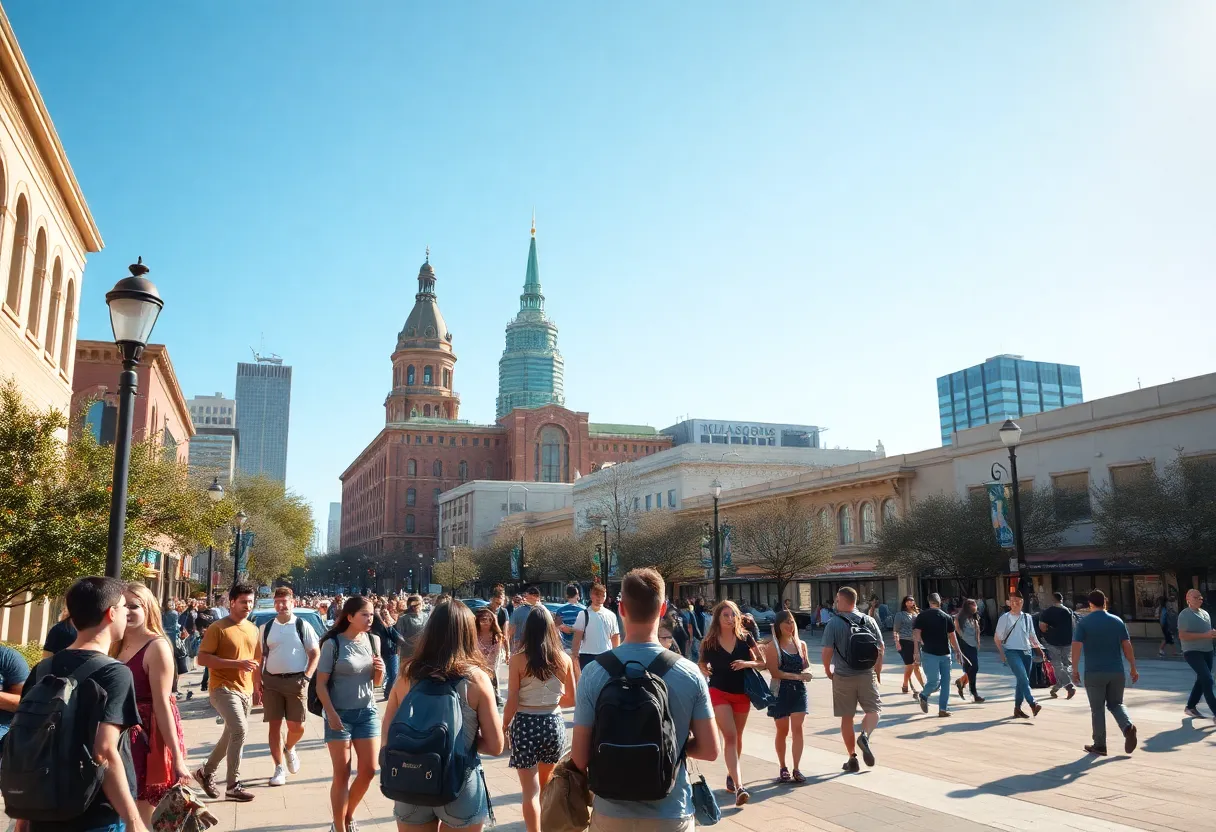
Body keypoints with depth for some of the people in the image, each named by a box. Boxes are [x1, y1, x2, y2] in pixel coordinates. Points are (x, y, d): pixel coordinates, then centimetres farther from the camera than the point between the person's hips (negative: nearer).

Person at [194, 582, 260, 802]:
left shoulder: (253, 629, 11)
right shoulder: (218, 628, -9)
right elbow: (203, 658, -15)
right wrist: (237, 663, -22)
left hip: (245, 691, 7)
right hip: (224, 688, -7)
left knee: (231, 734, 15)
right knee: (240, 729, -20)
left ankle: (206, 772, 35)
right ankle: (234, 784, -10)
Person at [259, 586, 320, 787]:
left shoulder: (302, 626, -1)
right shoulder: (267, 628, 7)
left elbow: (315, 653, 1)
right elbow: (260, 657, 10)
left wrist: (306, 676, -10)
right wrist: (258, 683, 2)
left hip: (296, 681, -2)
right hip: (271, 681, 2)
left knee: (296, 726, -1)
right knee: (274, 725, 4)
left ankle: (289, 749, 32)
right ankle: (279, 768, 15)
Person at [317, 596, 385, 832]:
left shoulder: (373, 640, 4)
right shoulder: (333, 643, -10)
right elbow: (321, 683, -9)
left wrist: (380, 671, -9)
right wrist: (331, 714, -17)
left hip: (368, 712, 5)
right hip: (340, 714, -5)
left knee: (369, 770, 8)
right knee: (342, 774, 2)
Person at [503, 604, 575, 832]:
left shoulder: (518, 659, -11)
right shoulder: (564, 659, -3)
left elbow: (512, 703, -10)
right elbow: (572, 699, 6)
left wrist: (503, 729, 5)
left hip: (525, 725, -4)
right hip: (554, 724, 4)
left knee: (530, 790, 6)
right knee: (547, 784, 26)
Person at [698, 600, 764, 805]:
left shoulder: (745, 638, -4)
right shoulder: (709, 642, -7)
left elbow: (762, 662, 1)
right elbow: (701, 665, 8)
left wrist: (747, 663, -18)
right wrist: (705, 670, -14)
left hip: (741, 694, 3)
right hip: (719, 693, -3)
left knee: (737, 738, 16)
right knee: (730, 736, -15)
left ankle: (732, 775, 38)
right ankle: (739, 787, -21)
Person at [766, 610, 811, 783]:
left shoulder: (801, 644, 7)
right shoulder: (773, 647, -7)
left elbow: (806, 667, 17)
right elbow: (775, 672, -14)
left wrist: (806, 665, -6)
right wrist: (798, 676, -17)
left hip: (799, 691, 3)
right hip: (781, 692, -3)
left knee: (797, 728, -4)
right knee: (782, 731, 7)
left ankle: (796, 769, 1)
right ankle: (783, 768, 21)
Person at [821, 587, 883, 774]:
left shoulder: (833, 624, -9)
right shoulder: (869, 621, 1)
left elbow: (827, 652, -12)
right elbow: (880, 649, 3)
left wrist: (828, 671, 7)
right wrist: (877, 673, 15)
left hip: (843, 677, -1)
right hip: (867, 675, 1)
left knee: (846, 718, 9)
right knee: (874, 710, 14)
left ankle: (852, 758, 12)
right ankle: (864, 735, -14)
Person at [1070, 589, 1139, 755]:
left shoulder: (1083, 623, -5)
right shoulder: (1118, 621, 4)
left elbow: (1076, 648, -10)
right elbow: (1127, 646, 4)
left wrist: (1075, 670, -5)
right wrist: (1133, 668, 12)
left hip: (1094, 673, -3)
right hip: (1116, 672, 3)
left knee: (1097, 709, 7)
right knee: (1115, 704, 18)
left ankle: (1099, 746, 10)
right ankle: (1128, 726, -9)